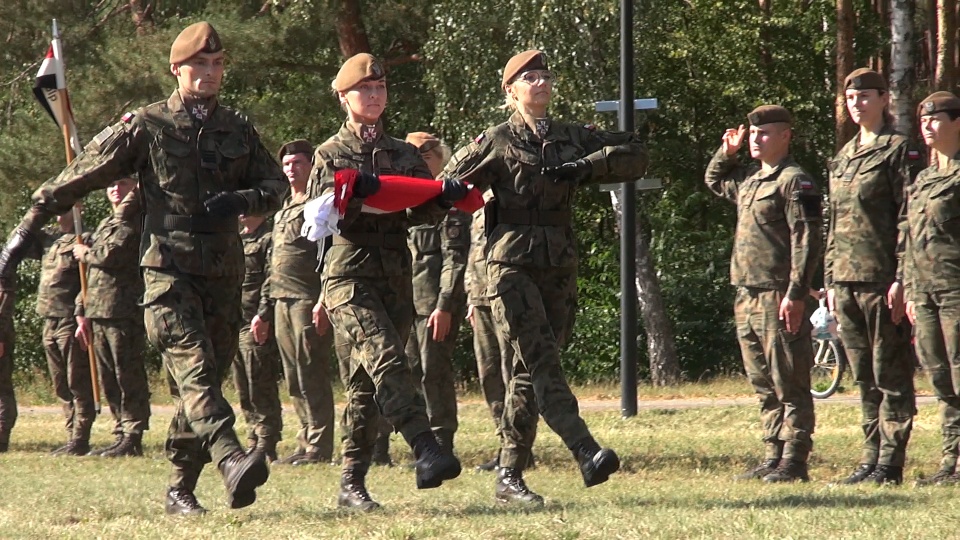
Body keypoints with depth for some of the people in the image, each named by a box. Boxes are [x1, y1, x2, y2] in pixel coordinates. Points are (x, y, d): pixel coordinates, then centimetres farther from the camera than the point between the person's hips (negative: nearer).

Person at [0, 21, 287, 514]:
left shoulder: (238, 130, 13)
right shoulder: (145, 127, 1)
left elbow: (276, 186, 20)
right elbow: (78, 178, 1)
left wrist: (242, 201, -4)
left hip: (223, 274, 5)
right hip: (168, 270, -5)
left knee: (201, 381, 6)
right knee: (194, 368, -22)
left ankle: (180, 490, 14)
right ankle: (231, 460, -41)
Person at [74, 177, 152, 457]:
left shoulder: (137, 221, -2)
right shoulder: (104, 226, 23)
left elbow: (114, 256, -15)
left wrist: (85, 253, 2)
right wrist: (82, 312, 17)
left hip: (125, 312, -8)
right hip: (97, 313, 8)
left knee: (129, 377, -7)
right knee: (109, 381, 9)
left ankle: (131, 439, -7)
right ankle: (122, 433, 13)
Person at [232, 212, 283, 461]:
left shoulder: (269, 239, -5)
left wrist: (262, 316, -23)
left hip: (257, 327, -9)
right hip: (233, 323, 9)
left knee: (261, 390, -8)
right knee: (244, 393, 10)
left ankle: (266, 448, -6)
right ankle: (254, 443, 15)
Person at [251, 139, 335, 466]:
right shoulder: (282, 212, 21)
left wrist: (324, 300, -23)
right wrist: (265, 312, 23)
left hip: (310, 301, -9)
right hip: (283, 304, 9)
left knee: (312, 377, -7)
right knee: (295, 381, 9)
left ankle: (319, 448, -5)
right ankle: (306, 443, 14)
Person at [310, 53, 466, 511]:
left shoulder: (404, 155, 17)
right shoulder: (331, 154, 5)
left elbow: (424, 211, 11)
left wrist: (446, 198, -11)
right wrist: (355, 193, -23)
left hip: (396, 276, 5)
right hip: (349, 274, -5)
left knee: (368, 382, 6)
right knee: (386, 359, -24)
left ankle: (352, 484, 10)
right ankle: (425, 451, -37)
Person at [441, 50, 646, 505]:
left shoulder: (572, 138, 14)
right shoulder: (495, 143, 3)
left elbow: (635, 156, 11)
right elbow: (446, 188, 7)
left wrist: (586, 168, -4)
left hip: (559, 267, 5)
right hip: (511, 265, -5)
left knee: (529, 373, 7)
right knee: (542, 362, -17)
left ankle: (509, 477, 11)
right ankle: (587, 454, -31)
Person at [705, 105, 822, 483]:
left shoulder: (794, 182, -9)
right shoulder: (749, 181, 17)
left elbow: (807, 240, -16)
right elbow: (714, 181, 39)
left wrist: (795, 294, -22)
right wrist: (727, 153, 20)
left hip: (779, 299, -9)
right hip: (747, 297, 9)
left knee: (789, 385, -5)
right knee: (764, 387, 12)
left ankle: (794, 462, -4)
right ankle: (773, 457, 17)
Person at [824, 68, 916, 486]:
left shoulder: (897, 150, -5)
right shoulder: (844, 157, 18)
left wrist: (902, 279, -17)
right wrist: (831, 280, 16)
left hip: (882, 279, -8)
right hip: (846, 279, 8)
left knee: (890, 373, -4)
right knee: (864, 377, 10)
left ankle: (890, 464, -2)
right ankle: (871, 458, 15)